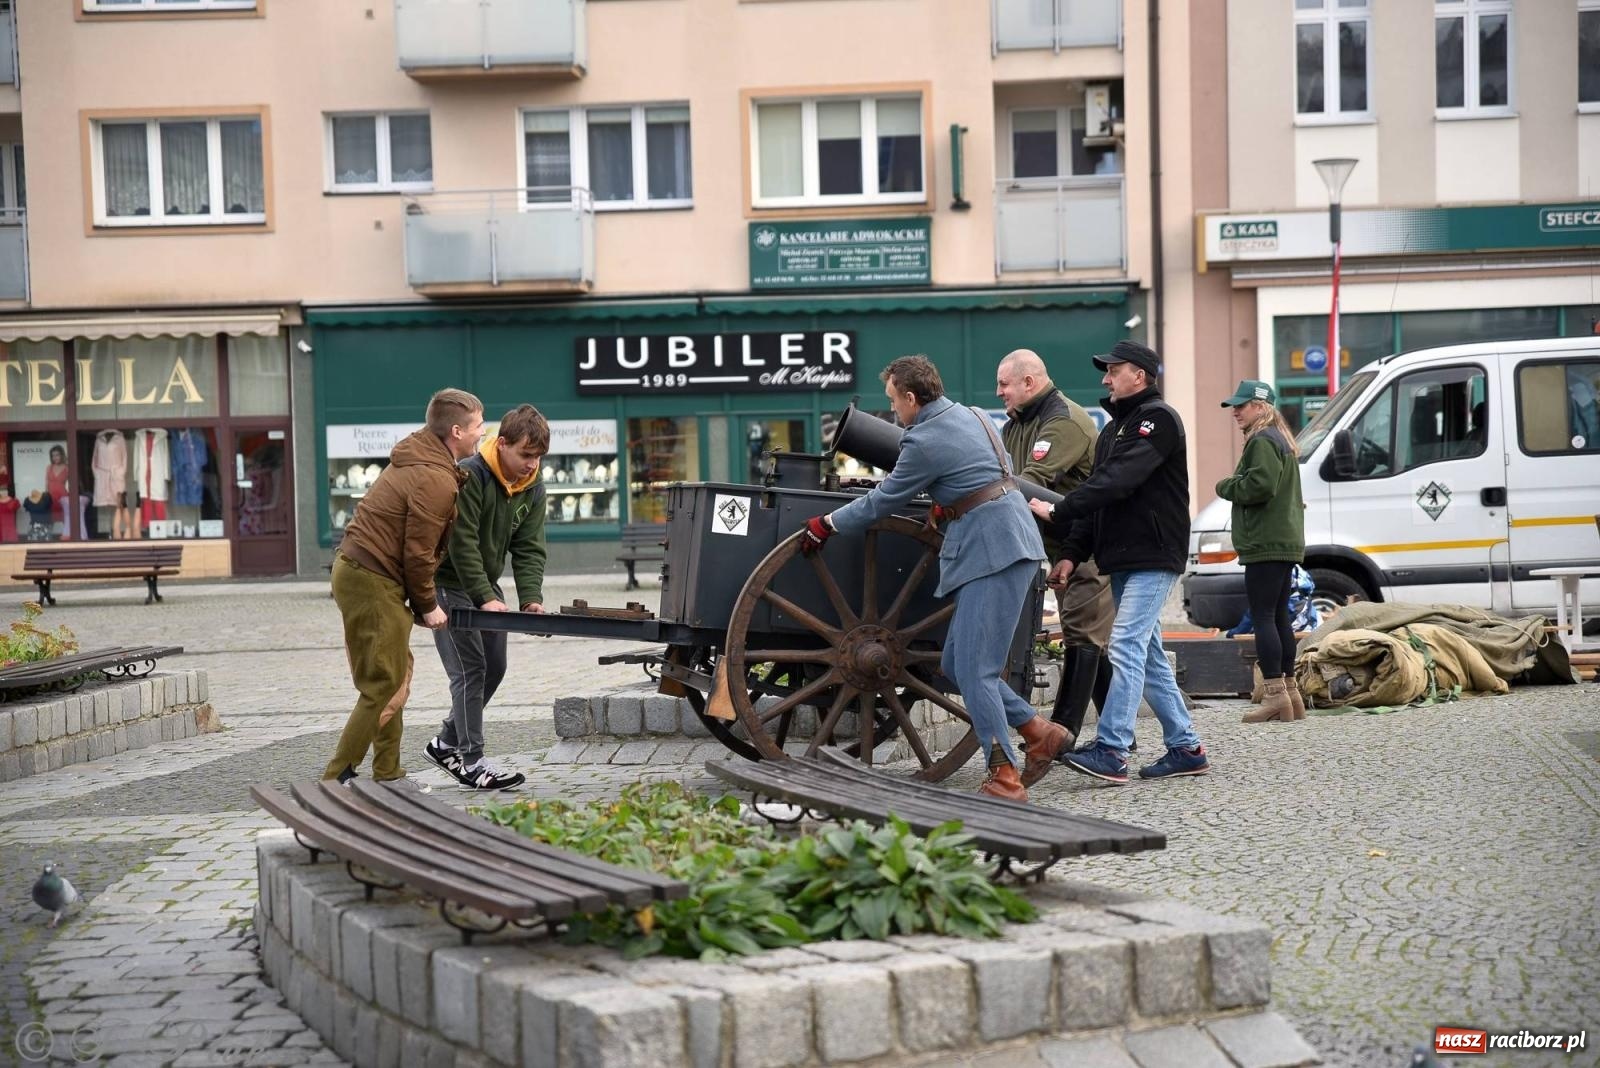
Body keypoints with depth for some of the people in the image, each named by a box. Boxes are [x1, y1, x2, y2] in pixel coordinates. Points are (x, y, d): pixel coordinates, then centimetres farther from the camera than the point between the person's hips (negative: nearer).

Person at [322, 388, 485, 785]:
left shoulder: (417, 459, 14)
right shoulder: (436, 480, -18)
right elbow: (418, 553, -17)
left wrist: (420, 600, 15)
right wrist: (427, 607, -4)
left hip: (356, 570, 11)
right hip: (372, 583, -11)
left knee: (396, 678, 16)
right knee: (383, 688, -6)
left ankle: (388, 776, 22)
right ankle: (337, 779, -2)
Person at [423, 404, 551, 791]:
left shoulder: (533, 490, -1)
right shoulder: (469, 477, -23)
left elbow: (529, 549, -3)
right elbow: (463, 544, -26)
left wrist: (531, 599, -17)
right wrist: (485, 598, -31)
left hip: (486, 583, 8)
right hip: (449, 582, -8)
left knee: (493, 667, 9)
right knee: (470, 668, -13)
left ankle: (446, 743, 25)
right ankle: (471, 762, -9)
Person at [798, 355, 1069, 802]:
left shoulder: (924, 442, -13)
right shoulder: (972, 416, 15)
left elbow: (881, 502, -4)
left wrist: (825, 525, 7)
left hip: (993, 551, -10)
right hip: (1010, 544, 10)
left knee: (972, 669, -8)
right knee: (957, 664, 11)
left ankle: (1005, 778, -6)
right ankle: (1040, 732, 14)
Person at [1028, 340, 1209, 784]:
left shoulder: (1158, 419, -10)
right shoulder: (1115, 428, 21)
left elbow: (1116, 482, -22)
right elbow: (1099, 494, 17)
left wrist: (1057, 511, -23)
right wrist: (1072, 554, 7)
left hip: (1153, 558, -10)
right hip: (1123, 561, 10)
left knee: (1126, 647, -17)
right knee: (1147, 654, 10)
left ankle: (1111, 751, -21)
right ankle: (1186, 748, 16)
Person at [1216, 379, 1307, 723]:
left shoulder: (1262, 442, -12)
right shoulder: (1281, 441, 22)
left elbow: (1259, 486, -23)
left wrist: (1225, 487, -6)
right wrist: (1232, 486, 16)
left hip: (1265, 545, -11)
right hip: (1286, 541, 11)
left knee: (1263, 617, -11)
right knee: (1279, 617, 13)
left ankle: (1274, 693, -14)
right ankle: (1289, 690, 17)